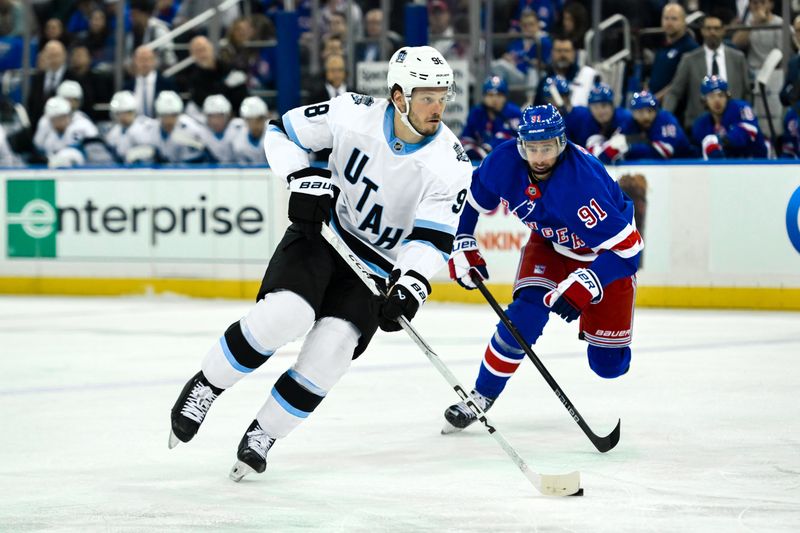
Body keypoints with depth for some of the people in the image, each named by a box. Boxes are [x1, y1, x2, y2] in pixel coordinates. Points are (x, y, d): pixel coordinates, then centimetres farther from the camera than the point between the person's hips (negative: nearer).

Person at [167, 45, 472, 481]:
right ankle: (205, 387, -5)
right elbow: (282, 132, -1)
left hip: (379, 267, 1)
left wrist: (411, 285, -35)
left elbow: (433, 237, -19)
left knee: (330, 349, -18)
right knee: (284, 313, -26)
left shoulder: (450, 162, -15)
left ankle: (263, 434, 2)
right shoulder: (354, 114, -14)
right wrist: (303, 178, -17)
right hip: (322, 231, 0)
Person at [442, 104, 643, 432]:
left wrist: (584, 286, -47)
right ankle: (481, 398, -8)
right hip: (548, 241, 3)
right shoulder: (504, 162, -24)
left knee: (608, 363, -4)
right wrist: (463, 246, -5)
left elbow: (627, 247, -40)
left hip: (604, 251, -3)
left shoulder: (584, 181, -40)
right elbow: (472, 199, -1)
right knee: (526, 314, -23)